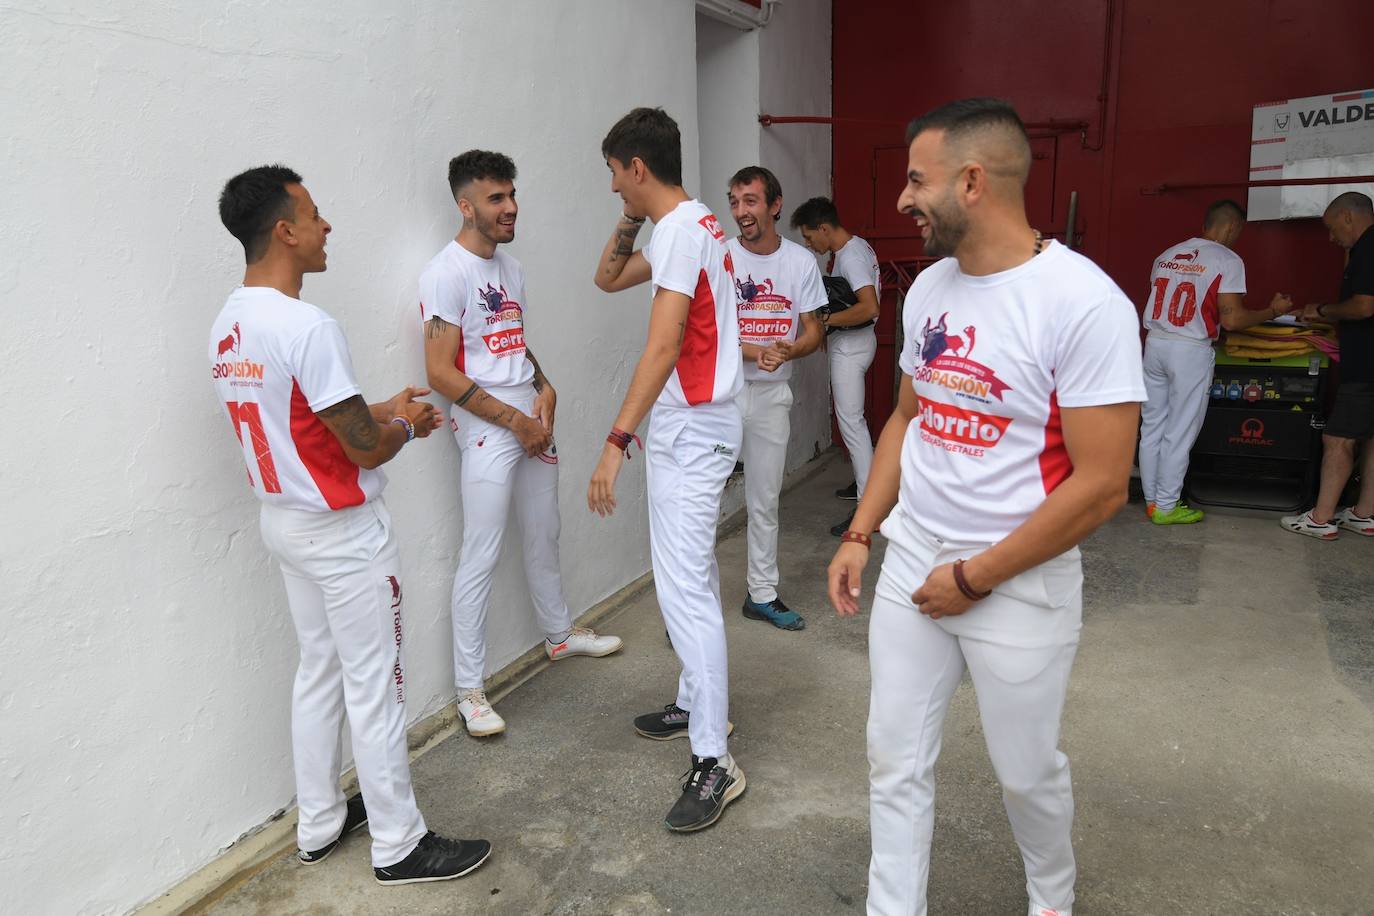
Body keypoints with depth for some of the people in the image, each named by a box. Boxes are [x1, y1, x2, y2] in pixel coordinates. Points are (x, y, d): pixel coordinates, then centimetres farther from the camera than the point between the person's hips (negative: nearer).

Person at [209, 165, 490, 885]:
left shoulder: (228, 326, 5)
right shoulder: (306, 326, -24)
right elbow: (366, 448, -22)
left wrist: (382, 411, 13)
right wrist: (406, 423, -1)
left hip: (284, 523, 9)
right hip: (344, 533, -9)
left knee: (318, 674, 20)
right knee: (374, 687, 3)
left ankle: (319, 825, 34)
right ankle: (400, 845, 17)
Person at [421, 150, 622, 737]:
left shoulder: (509, 268, 14)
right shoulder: (446, 273, -12)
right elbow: (441, 372, -17)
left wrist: (544, 390, 1)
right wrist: (515, 419, -14)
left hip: (533, 421, 8)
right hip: (487, 429, -8)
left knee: (544, 537, 19)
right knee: (480, 557, -5)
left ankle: (560, 635, 39)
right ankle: (470, 689, 6)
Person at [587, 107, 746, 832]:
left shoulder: (682, 230, -17)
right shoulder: (684, 226, 15)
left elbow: (663, 345, -26)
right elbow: (608, 279, 25)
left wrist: (617, 441, -30)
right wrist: (629, 222, 9)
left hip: (691, 430, -11)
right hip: (688, 425, 11)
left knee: (683, 586, -12)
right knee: (689, 573, 18)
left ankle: (714, 763, -6)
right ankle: (698, 703, 32)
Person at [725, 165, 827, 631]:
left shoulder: (801, 261, 2)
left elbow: (813, 330, 4)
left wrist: (789, 350, -19)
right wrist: (756, 352, -26)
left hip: (772, 394, 3)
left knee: (765, 500, 14)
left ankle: (762, 594, 28)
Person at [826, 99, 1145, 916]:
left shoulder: (1084, 303, -19)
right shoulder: (928, 288, 2)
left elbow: (1100, 484, -20)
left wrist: (974, 578, -14)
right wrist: (860, 535, 6)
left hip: (1019, 586, -5)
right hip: (910, 565, 5)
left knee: (1028, 771, 16)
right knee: (896, 762, 12)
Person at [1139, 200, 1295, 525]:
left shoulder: (1167, 255, 10)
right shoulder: (1227, 260, -7)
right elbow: (1231, 320, -11)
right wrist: (1273, 311, 3)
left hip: (1155, 343, 6)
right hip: (1190, 351, -6)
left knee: (1152, 426, 11)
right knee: (1179, 432, 3)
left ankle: (1152, 500, 19)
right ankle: (1166, 507, 9)